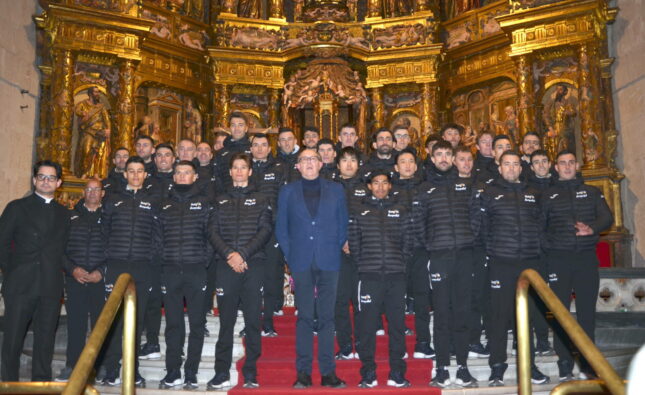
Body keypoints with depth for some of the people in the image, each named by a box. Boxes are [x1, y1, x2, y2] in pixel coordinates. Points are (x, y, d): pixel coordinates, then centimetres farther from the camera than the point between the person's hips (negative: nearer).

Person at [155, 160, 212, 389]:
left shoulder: (203, 203, 6)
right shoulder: (165, 205, 14)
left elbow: (211, 234, 2)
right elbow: (157, 236, 13)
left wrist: (205, 261, -4)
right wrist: (162, 259, 4)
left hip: (196, 271, -2)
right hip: (170, 271, 2)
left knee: (197, 324, 0)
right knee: (173, 323, 5)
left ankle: (191, 374, 7)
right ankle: (172, 372, 12)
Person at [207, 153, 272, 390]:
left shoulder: (261, 200, 12)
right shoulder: (221, 201, 17)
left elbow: (265, 231, 0)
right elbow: (214, 232, 7)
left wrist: (243, 254, -11)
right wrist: (229, 254, -10)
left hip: (253, 265, -1)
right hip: (226, 265, 1)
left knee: (253, 321, 0)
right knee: (226, 321, 1)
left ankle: (250, 374, 6)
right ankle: (221, 374, 7)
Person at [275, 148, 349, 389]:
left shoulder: (336, 190, 11)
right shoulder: (287, 192, 11)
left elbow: (343, 224, 12)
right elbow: (281, 228, 10)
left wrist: (336, 250, 3)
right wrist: (290, 255, 1)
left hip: (329, 261, 0)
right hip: (301, 262, 0)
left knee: (327, 317, 2)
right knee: (304, 317, 1)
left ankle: (328, 372, 9)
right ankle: (303, 372, 7)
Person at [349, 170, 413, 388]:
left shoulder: (401, 211, 13)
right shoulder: (359, 213, 9)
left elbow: (408, 241, 11)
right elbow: (353, 243, 6)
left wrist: (400, 262, 4)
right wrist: (363, 264, 1)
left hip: (396, 276, 1)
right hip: (369, 276, -1)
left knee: (397, 324, 3)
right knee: (367, 325, -1)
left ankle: (397, 374, 11)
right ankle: (368, 374, 8)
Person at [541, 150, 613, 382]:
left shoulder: (592, 192, 12)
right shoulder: (548, 195, 10)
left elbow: (607, 218, 0)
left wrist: (592, 228, -19)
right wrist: (547, 246, -8)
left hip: (587, 258, 1)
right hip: (558, 260, -1)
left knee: (587, 312, 3)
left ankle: (587, 367, 12)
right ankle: (565, 368, 6)